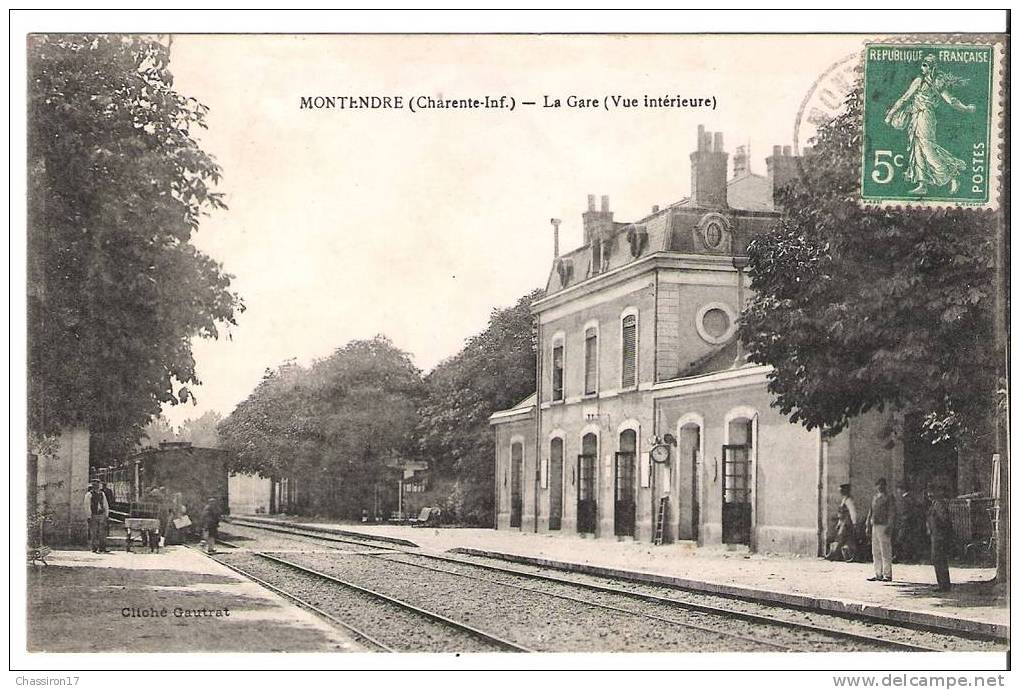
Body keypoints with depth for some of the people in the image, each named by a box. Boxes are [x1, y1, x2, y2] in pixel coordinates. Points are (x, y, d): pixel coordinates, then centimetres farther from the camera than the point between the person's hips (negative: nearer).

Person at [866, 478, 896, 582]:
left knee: (885, 552, -5)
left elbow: (892, 513, -10)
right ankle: (878, 575, 14)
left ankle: (888, 575, -2)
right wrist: (868, 525, 17)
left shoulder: (888, 498, -6)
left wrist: (889, 526, -17)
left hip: (883, 526, -8)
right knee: (876, 552, 9)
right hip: (875, 526, 8)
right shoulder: (875, 497, 17)